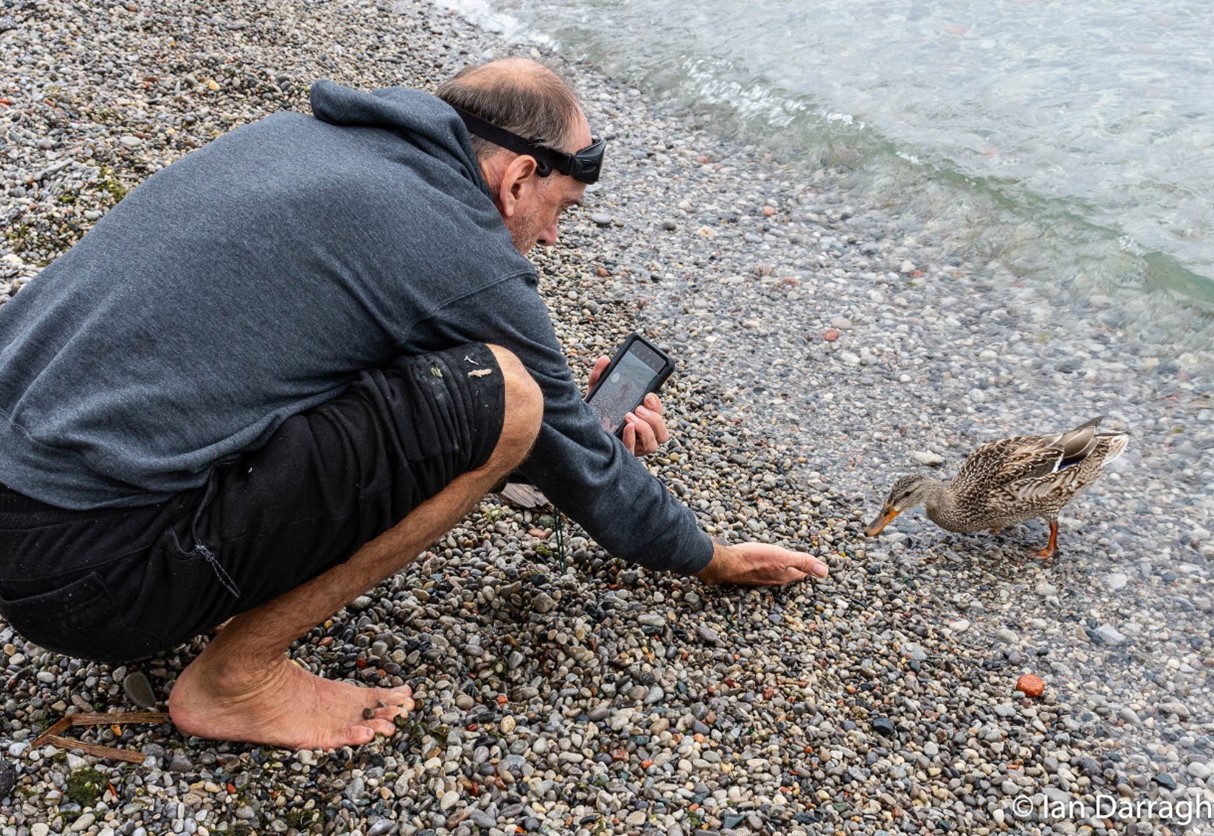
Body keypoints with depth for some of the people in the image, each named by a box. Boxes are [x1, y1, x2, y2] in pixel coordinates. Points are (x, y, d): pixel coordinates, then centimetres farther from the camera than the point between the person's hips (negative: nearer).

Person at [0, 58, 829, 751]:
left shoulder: (313, 133, 11)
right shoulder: (471, 266, -12)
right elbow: (581, 465, 2)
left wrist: (575, 407, 26)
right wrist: (712, 559, 20)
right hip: (89, 566, -8)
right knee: (499, 402, -15)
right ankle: (236, 678, 0)